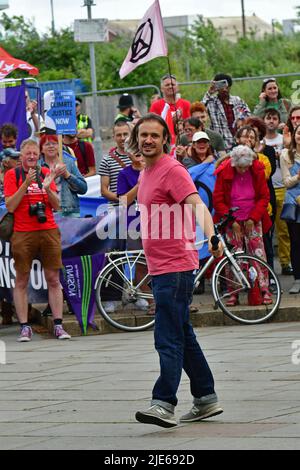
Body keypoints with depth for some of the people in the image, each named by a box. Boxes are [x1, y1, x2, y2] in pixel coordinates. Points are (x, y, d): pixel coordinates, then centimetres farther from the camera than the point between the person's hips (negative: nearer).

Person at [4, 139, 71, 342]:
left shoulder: (46, 173, 12)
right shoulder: (12, 175, 3)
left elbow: (57, 206, 9)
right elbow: (10, 206, -6)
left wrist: (48, 188, -9)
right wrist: (26, 184, -15)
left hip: (48, 231, 3)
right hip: (23, 234, -3)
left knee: (54, 279, 1)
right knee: (21, 281, -1)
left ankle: (58, 325, 4)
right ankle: (25, 327, 1)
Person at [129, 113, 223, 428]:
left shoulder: (172, 170, -11)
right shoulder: (145, 174, 17)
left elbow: (197, 205, -24)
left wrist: (211, 236, -40)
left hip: (176, 267, -10)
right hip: (159, 268, 10)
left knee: (168, 339, -12)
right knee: (183, 337, 15)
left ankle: (164, 404, -15)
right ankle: (206, 399, 22)